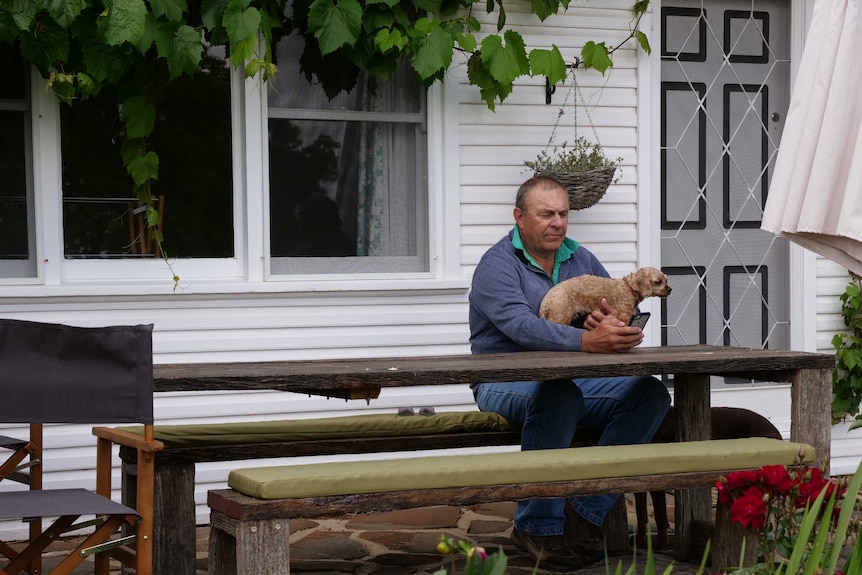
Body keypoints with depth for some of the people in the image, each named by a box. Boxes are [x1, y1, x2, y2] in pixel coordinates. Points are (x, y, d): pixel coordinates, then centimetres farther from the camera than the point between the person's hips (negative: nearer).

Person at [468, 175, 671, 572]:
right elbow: (521, 325, -26)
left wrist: (615, 323, -18)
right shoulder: (498, 264, -7)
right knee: (559, 393, -38)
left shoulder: (581, 260, 15)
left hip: (577, 378, 6)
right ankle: (537, 528, -25)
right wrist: (586, 341, -41)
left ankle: (585, 513, -16)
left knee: (650, 394, -16)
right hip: (506, 383, -6)